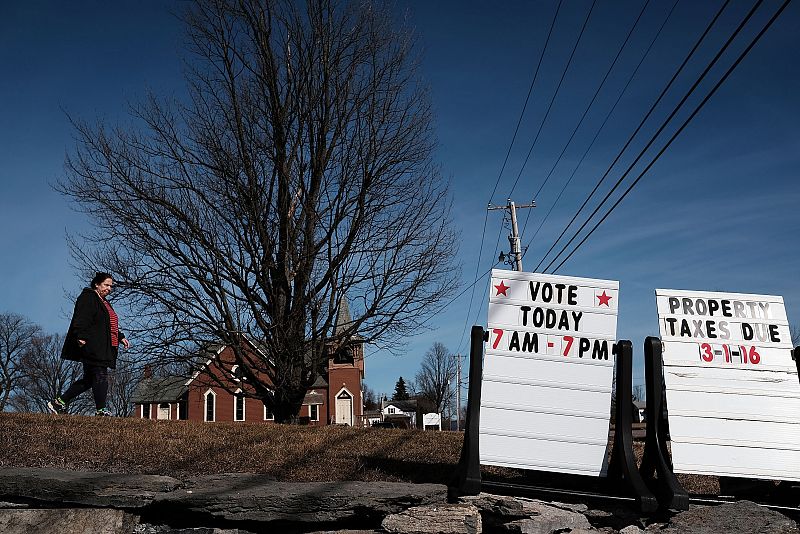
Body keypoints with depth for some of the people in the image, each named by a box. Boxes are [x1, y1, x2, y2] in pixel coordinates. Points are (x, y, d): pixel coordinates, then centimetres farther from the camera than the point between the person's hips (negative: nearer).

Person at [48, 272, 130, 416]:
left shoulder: (104, 302, 26)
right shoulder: (87, 298, -4)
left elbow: (110, 326, 32)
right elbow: (82, 319, -17)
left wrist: (121, 337, 22)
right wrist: (81, 337, -28)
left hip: (102, 349, 10)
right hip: (92, 346, -10)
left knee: (89, 379, 10)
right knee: (101, 376, -11)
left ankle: (59, 402, 16)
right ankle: (101, 410, -7)